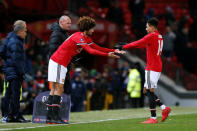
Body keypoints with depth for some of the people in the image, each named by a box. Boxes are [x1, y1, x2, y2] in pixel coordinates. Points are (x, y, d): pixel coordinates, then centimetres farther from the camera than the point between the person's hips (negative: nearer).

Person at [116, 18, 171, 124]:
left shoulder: (152, 36, -12)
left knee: (150, 91, -8)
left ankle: (153, 118, -9)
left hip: (152, 68, -9)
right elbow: (143, 45, 22)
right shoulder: (159, 37, 17)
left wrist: (123, 47, -6)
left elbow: (137, 44, -15)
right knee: (146, 91, 12)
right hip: (158, 67, 9)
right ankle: (164, 108, 6)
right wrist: (126, 45, 18)